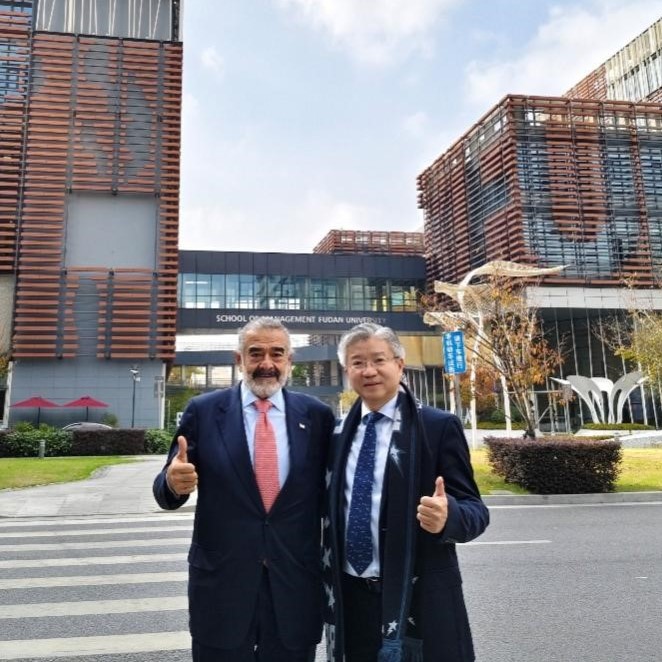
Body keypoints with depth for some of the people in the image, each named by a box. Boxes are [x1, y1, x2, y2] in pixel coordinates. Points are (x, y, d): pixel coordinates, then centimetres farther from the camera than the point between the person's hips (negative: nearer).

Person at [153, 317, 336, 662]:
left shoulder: (317, 415, -1)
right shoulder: (203, 411, -4)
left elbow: (328, 493, 5)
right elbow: (167, 492, -3)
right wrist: (172, 481, -23)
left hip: (296, 582, 1)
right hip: (221, 581, -1)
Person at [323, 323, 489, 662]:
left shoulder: (440, 427, -8)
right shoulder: (338, 433, 6)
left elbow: (475, 510, -10)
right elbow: (331, 511, 11)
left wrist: (447, 514, -31)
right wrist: (327, 587, 7)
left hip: (418, 601, -3)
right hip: (349, 598, 4)